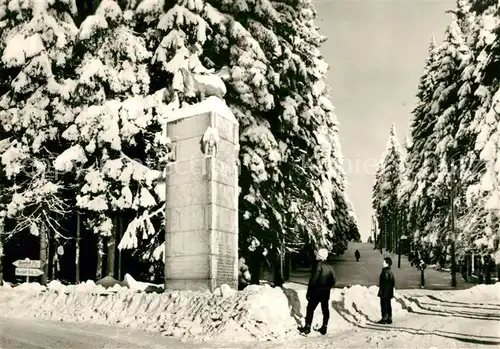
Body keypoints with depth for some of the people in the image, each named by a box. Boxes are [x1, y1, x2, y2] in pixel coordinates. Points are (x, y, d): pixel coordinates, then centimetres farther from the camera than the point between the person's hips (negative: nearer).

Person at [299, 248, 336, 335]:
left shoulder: (318, 266, -17)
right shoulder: (330, 267, 1)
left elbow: (313, 281, -17)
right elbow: (333, 281, 6)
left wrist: (308, 292, -9)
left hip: (316, 292, -6)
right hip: (326, 293, 6)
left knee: (310, 309, 5)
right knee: (325, 310, 13)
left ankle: (307, 327, 8)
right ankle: (324, 328, 18)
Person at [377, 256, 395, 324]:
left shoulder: (385, 272, -19)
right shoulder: (390, 272, 12)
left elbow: (384, 283, -21)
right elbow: (393, 282, 18)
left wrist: (381, 291, -17)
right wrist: (392, 292, 23)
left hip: (384, 292, -9)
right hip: (389, 292, 9)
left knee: (384, 305, -3)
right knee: (388, 305, 13)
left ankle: (384, 318, 0)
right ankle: (389, 319, 18)